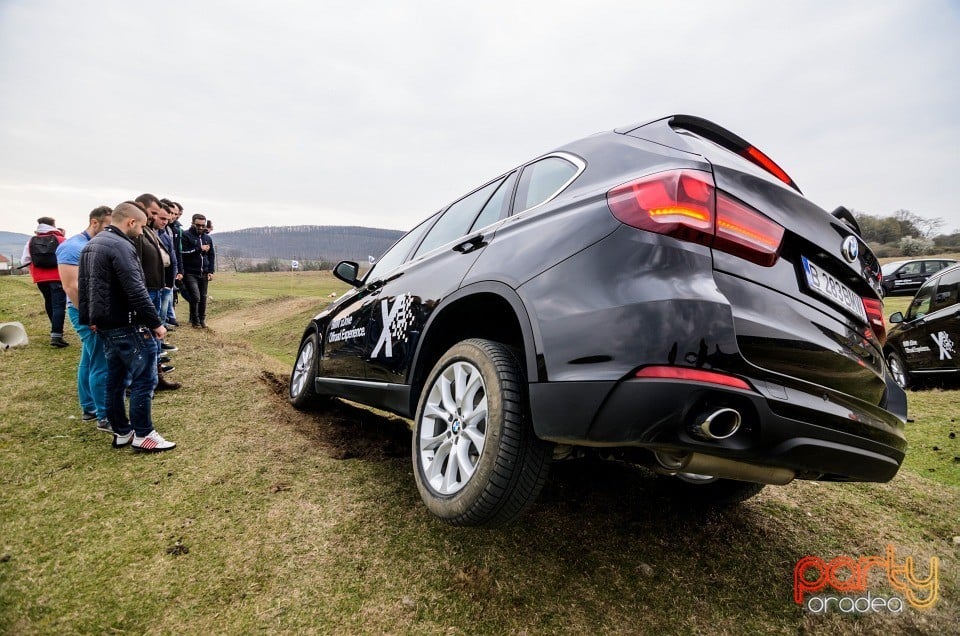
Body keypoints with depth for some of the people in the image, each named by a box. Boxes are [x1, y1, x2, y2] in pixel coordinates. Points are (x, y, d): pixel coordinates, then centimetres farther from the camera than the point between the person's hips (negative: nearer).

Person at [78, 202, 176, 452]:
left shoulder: (91, 245, 14)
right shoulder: (120, 246, -18)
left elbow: (84, 287, 20)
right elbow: (136, 291, -23)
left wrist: (89, 318, 24)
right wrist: (156, 322, -18)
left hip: (105, 325, 10)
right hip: (127, 326, -10)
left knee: (115, 379, 15)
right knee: (144, 379, -1)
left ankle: (122, 432, 25)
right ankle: (142, 435, 6)